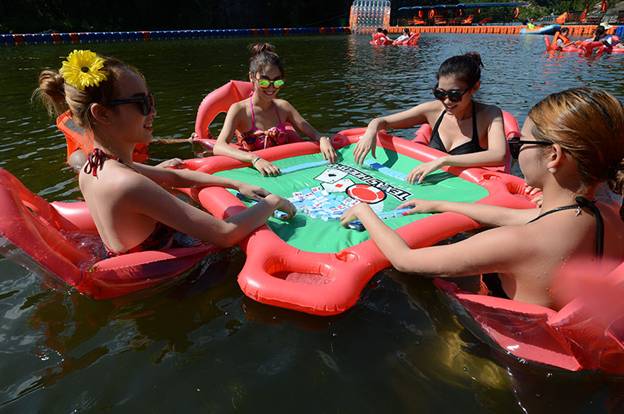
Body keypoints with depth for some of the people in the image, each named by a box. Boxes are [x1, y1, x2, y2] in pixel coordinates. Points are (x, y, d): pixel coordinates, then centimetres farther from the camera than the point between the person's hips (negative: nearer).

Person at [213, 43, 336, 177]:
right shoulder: (239, 110, -9)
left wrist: (323, 140, -19)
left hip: (283, 167, 4)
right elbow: (218, 147, -23)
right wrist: (255, 159, -39)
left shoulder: (283, 107, 5)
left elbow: (313, 133, 6)